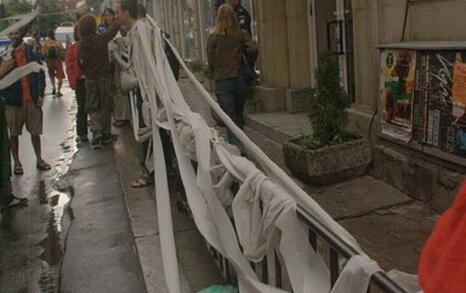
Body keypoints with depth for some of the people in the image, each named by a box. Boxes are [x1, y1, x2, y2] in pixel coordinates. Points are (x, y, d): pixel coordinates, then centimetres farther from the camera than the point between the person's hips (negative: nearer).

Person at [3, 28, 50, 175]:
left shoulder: (31, 52, 4)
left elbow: (40, 73, 3)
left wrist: (40, 94, -4)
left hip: (32, 99, 1)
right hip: (13, 100, 0)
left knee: (35, 132, 8)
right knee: (14, 133, 6)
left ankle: (39, 159, 20)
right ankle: (17, 163, 17)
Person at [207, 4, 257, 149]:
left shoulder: (213, 37, -2)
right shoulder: (241, 35, 2)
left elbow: (211, 62, 0)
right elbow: (253, 50, -9)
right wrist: (241, 51, 11)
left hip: (222, 81, -2)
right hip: (240, 79, 2)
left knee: (230, 119, -3)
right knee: (239, 116, 17)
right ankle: (239, 144, 26)